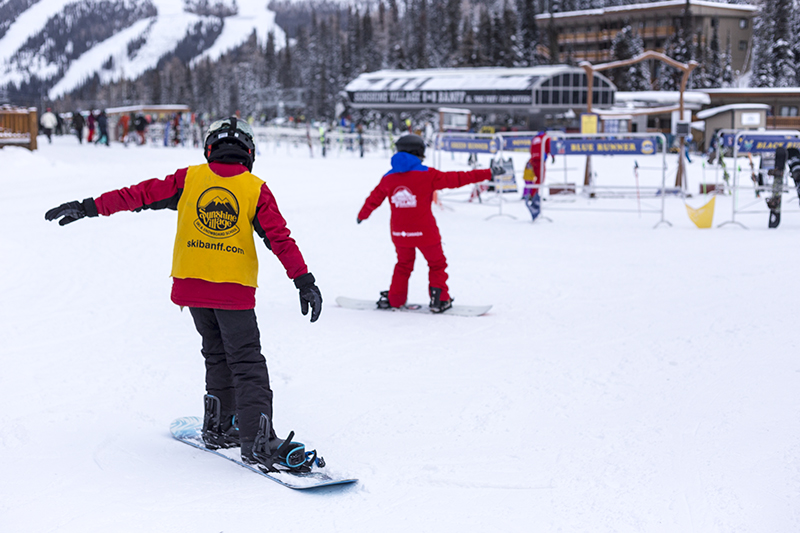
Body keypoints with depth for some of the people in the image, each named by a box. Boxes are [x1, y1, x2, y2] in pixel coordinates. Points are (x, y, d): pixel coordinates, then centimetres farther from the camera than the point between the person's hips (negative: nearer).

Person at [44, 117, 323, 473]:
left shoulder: (189, 179, 5)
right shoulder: (255, 189, 0)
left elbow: (140, 194, 4)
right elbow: (279, 237, -5)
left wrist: (90, 207, 9)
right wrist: (304, 280, -4)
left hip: (190, 284, 3)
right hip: (235, 290, -3)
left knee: (217, 353, 21)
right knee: (247, 362, -1)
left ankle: (218, 426, 25)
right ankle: (258, 442, -11)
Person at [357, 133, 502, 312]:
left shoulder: (388, 178, 3)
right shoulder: (427, 175, -10)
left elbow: (373, 199, 16)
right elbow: (456, 179, -9)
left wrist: (362, 215, 36)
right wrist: (487, 173, -5)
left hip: (400, 234, 4)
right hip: (425, 232, -4)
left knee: (403, 265, 23)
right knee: (437, 264, 13)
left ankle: (394, 299, 23)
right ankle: (439, 300, 9)